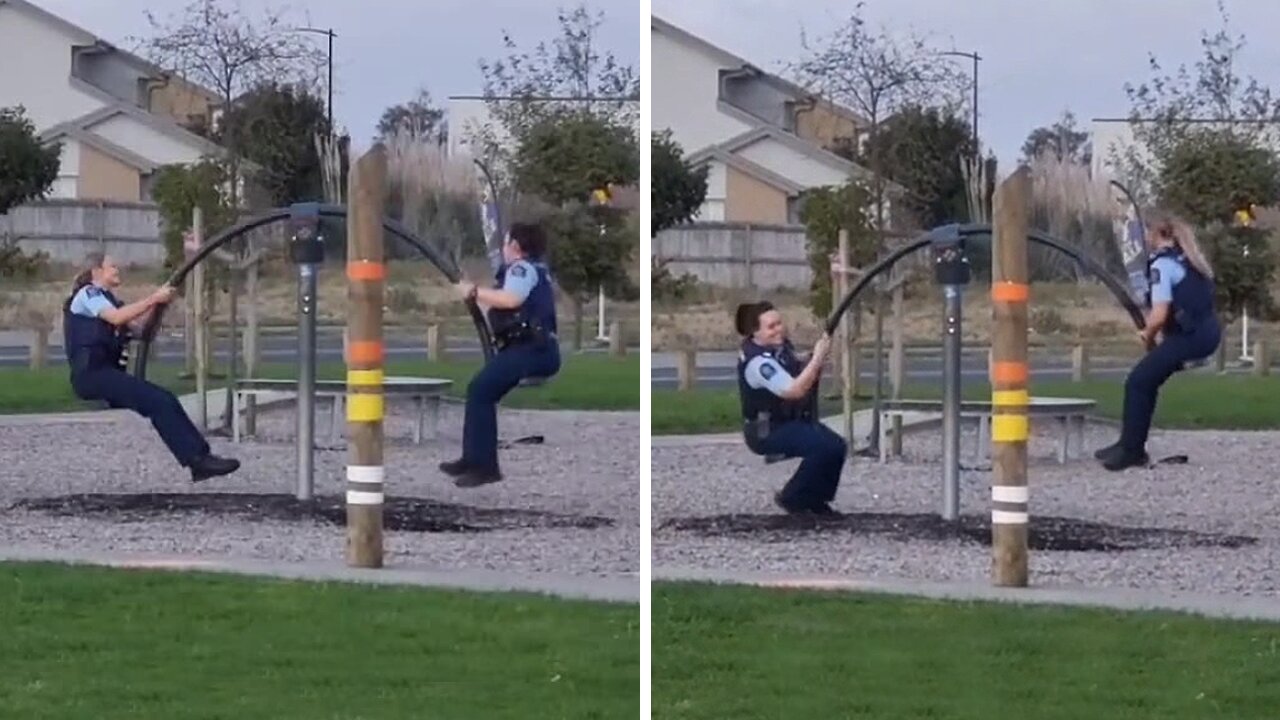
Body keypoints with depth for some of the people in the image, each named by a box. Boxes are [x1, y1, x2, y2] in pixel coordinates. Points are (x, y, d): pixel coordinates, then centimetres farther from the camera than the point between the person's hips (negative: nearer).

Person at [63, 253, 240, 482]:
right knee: (158, 402, -21)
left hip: (109, 373, 8)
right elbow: (116, 318, -20)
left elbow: (139, 327, 14)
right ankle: (197, 459, -23)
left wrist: (157, 303, -1)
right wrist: (153, 298, -17)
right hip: (92, 374, -8)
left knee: (165, 400, -10)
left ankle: (200, 457, -16)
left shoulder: (107, 298, 25)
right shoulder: (87, 294, -1)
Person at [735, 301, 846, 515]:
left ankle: (815, 500, 13)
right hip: (767, 431, -9)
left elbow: (801, 375, 15)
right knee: (826, 448, -24)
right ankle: (792, 498, -6)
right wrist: (818, 357, -30)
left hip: (793, 420, 9)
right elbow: (795, 390, -34)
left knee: (838, 446, -4)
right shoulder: (759, 362, -26)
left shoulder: (781, 346, 2)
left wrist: (815, 361, -7)